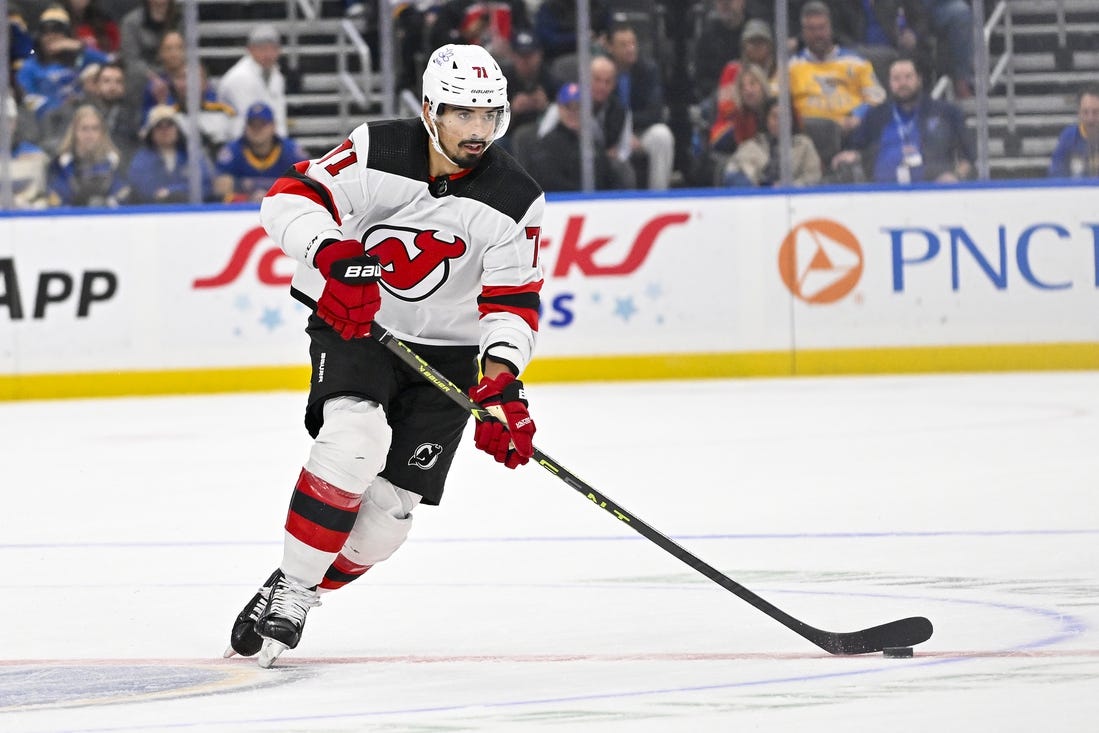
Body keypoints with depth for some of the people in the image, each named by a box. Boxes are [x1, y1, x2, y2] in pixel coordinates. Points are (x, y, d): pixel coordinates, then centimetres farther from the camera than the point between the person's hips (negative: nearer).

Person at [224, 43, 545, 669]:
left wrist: (501, 383, -30)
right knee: (355, 436, -30)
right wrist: (333, 255, -39)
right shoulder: (378, 153, -16)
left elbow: (514, 304, -13)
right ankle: (289, 587, -18)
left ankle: (301, 596, 17)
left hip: (446, 352, 2)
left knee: (389, 508, -5)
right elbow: (291, 197, -20)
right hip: (353, 324, -2)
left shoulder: (516, 202, -12)